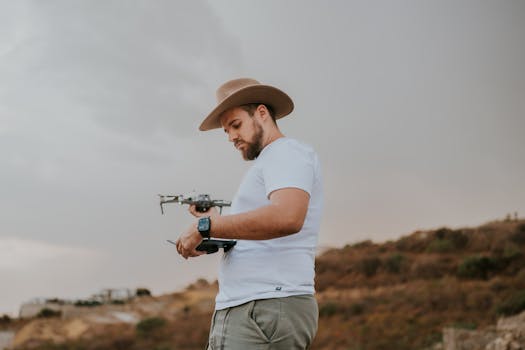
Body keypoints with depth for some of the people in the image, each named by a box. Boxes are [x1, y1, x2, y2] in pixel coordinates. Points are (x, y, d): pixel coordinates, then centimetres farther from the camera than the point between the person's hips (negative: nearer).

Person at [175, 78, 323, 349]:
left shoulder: (288, 153, -4)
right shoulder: (267, 164, 26)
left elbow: (286, 218, -25)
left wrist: (205, 227, -19)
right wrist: (215, 221, 22)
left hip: (270, 307, -9)